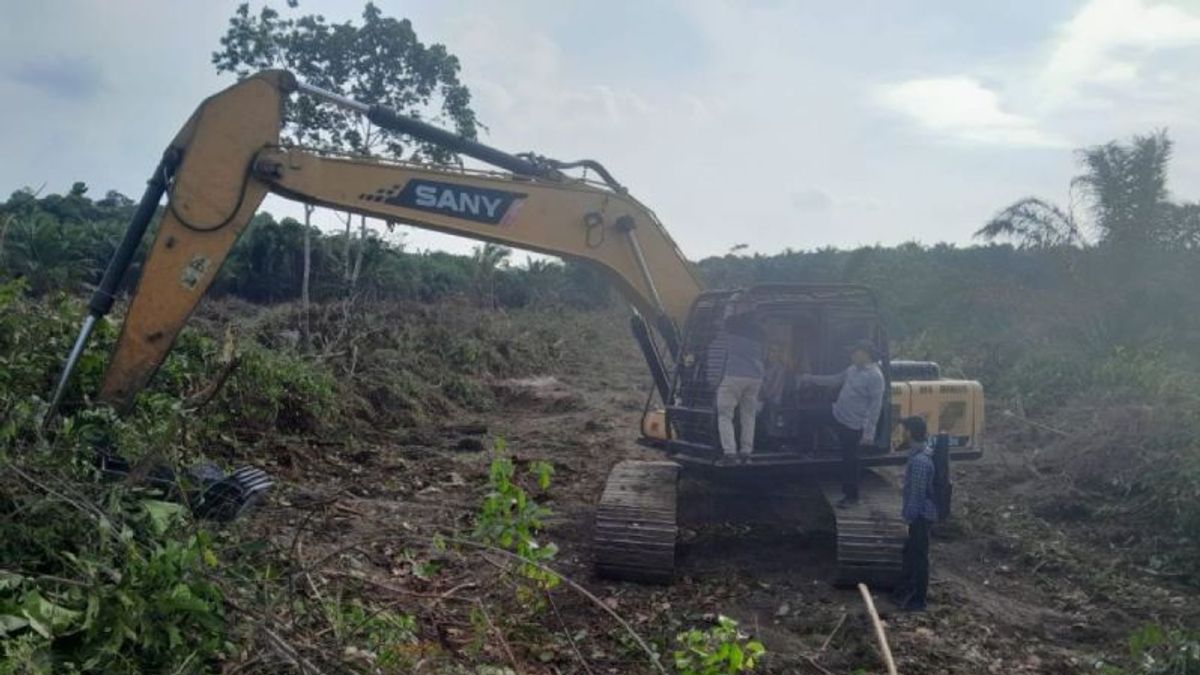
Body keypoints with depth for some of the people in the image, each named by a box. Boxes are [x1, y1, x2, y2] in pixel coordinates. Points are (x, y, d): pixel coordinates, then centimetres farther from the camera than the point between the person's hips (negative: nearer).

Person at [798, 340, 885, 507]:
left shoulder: (875, 376, -20)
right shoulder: (853, 369, 5)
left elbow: (876, 406, -22)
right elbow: (834, 380, 20)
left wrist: (869, 432, -24)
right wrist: (810, 379, 17)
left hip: (853, 426, -8)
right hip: (836, 416, 8)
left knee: (849, 461, 3)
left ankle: (851, 496, 22)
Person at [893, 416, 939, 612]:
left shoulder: (919, 460, -27)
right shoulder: (920, 453, 5)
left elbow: (917, 494, -24)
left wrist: (910, 516, -17)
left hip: (921, 515, -10)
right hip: (919, 514, 10)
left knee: (919, 556, 2)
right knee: (910, 552, 20)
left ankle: (918, 601, 13)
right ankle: (905, 591, 33)